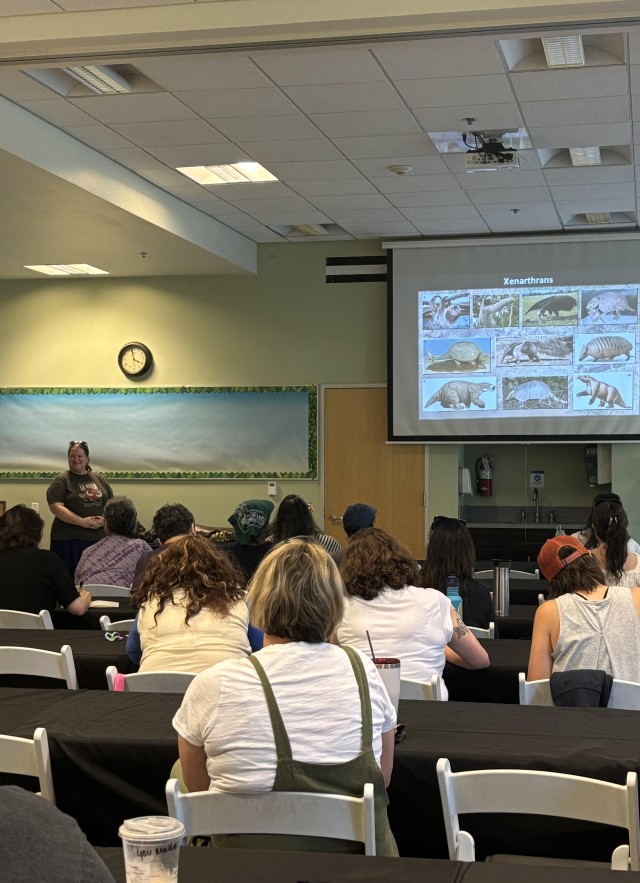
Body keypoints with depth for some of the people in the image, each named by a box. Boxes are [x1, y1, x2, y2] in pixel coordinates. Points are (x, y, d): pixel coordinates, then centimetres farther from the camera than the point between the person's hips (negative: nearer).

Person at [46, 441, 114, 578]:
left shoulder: (99, 479, 14)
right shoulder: (61, 480, 0)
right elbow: (56, 507, -11)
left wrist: (105, 518, -6)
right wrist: (82, 521, -18)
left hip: (99, 539, 4)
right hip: (70, 540, -4)